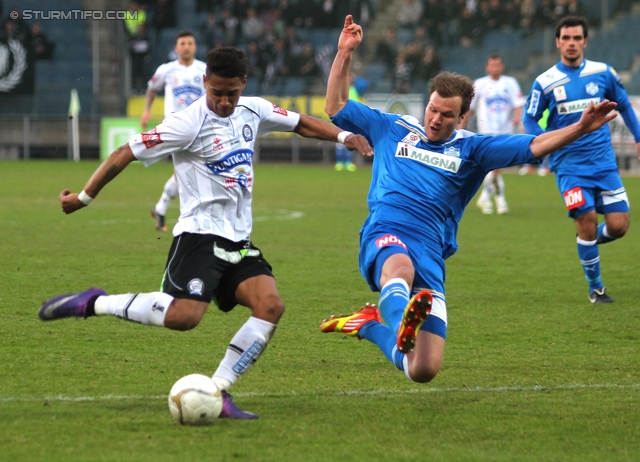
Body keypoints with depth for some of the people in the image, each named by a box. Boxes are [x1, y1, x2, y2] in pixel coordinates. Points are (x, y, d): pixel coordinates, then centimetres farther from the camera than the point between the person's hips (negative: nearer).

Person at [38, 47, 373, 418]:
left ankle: (217, 391, -9)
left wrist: (343, 136, 9)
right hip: (199, 235, -7)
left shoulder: (253, 111, 7)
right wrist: (85, 196, -4)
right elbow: (127, 153, -10)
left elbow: (300, 122, 23)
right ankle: (94, 303, -7)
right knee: (184, 315, -26)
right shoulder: (189, 123, -14)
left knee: (271, 305, -14)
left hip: (239, 241, 7)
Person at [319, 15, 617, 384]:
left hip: (430, 253, 2)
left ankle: (371, 324, 19)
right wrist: (345, 53, 13)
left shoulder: (471, 149, 16)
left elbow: (532, 147, 7)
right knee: (400, 267, -42)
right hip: (386, 234, -2)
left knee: (424, 371, -8)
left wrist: (580, 129, -7)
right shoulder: (394, 129, 19)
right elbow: (337, 107, 22)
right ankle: (402, 325, -73)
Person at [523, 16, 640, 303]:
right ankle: (596, 288, 8)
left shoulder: (603, 73, 2)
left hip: (603, 162, 2)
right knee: (587, 220, -12)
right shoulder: (545, 82, -3)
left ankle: (588, 242, 30)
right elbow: (530, 120, 5)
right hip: (569, 166, -2)